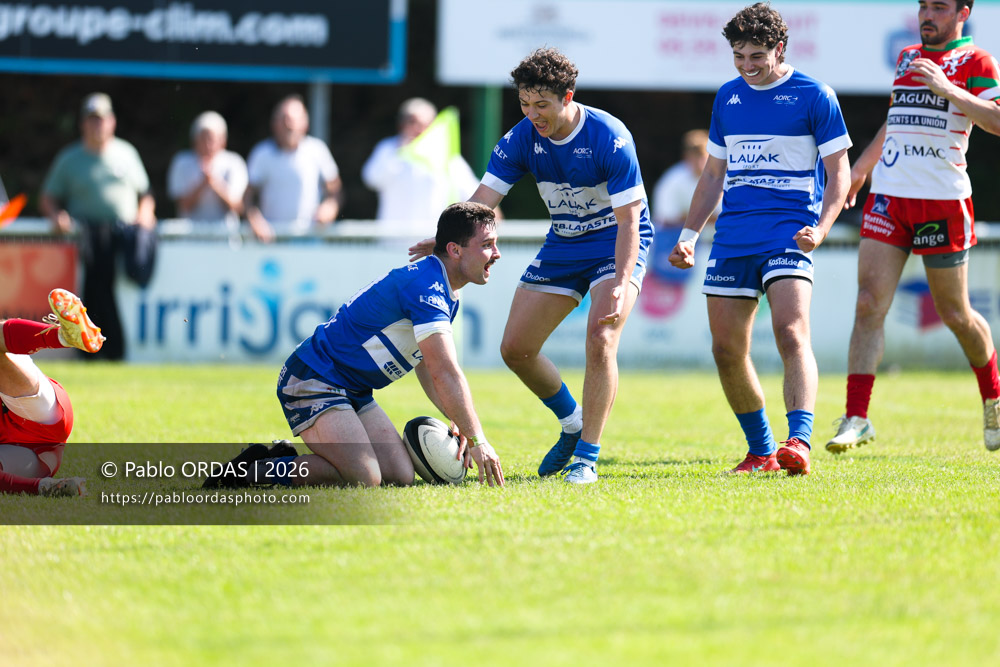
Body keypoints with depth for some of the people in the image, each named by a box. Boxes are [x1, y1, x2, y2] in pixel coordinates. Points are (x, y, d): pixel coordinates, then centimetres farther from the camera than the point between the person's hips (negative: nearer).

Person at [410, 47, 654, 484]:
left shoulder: (609, 138, -25)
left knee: (600, 340, -26)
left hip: (616, 245, -6)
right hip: (563, 246, 6)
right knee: (515, 348, 1)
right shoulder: (522, 139, -11)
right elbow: (481, 202, -15)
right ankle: (573, 425, 24)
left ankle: (588, 455, -17)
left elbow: (628, 219, -26)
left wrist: (620, 285, -38)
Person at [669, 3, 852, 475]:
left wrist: (820, 229, -16)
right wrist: (689, 235, 15)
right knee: (727, 350, 3)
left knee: (791, 334, -23)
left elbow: (838, 173, -1)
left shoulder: (813, 96, -1)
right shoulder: (728, 97, 15)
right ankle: (761, 451, 15)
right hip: (732, 236, 6)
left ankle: (799, 441, -33)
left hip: (789, 231, -6)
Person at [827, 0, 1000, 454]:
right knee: (869, 304, -9)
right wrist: (856, 173, 32)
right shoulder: (907, 58, 17)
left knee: (955, 314, 5)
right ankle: (856, 419, -12)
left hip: (944, 200, -5)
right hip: (889, 196, 5)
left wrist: (946, 88, -24)